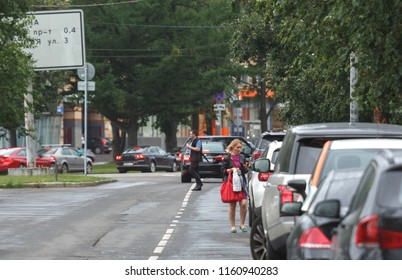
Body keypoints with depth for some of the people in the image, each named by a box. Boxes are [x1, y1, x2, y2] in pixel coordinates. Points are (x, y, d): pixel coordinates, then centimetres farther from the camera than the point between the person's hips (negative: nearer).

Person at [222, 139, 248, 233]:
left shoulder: (242, 157, 11)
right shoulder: (227, 158, -1)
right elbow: (223, 171, -1)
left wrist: (245, 168, -4)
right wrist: (232, 169, -15)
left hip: (241, 182, 3)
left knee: (243, 204, -10)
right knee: (232, 205, 2)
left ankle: (242, 224, 5)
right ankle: (233, 226, 12)